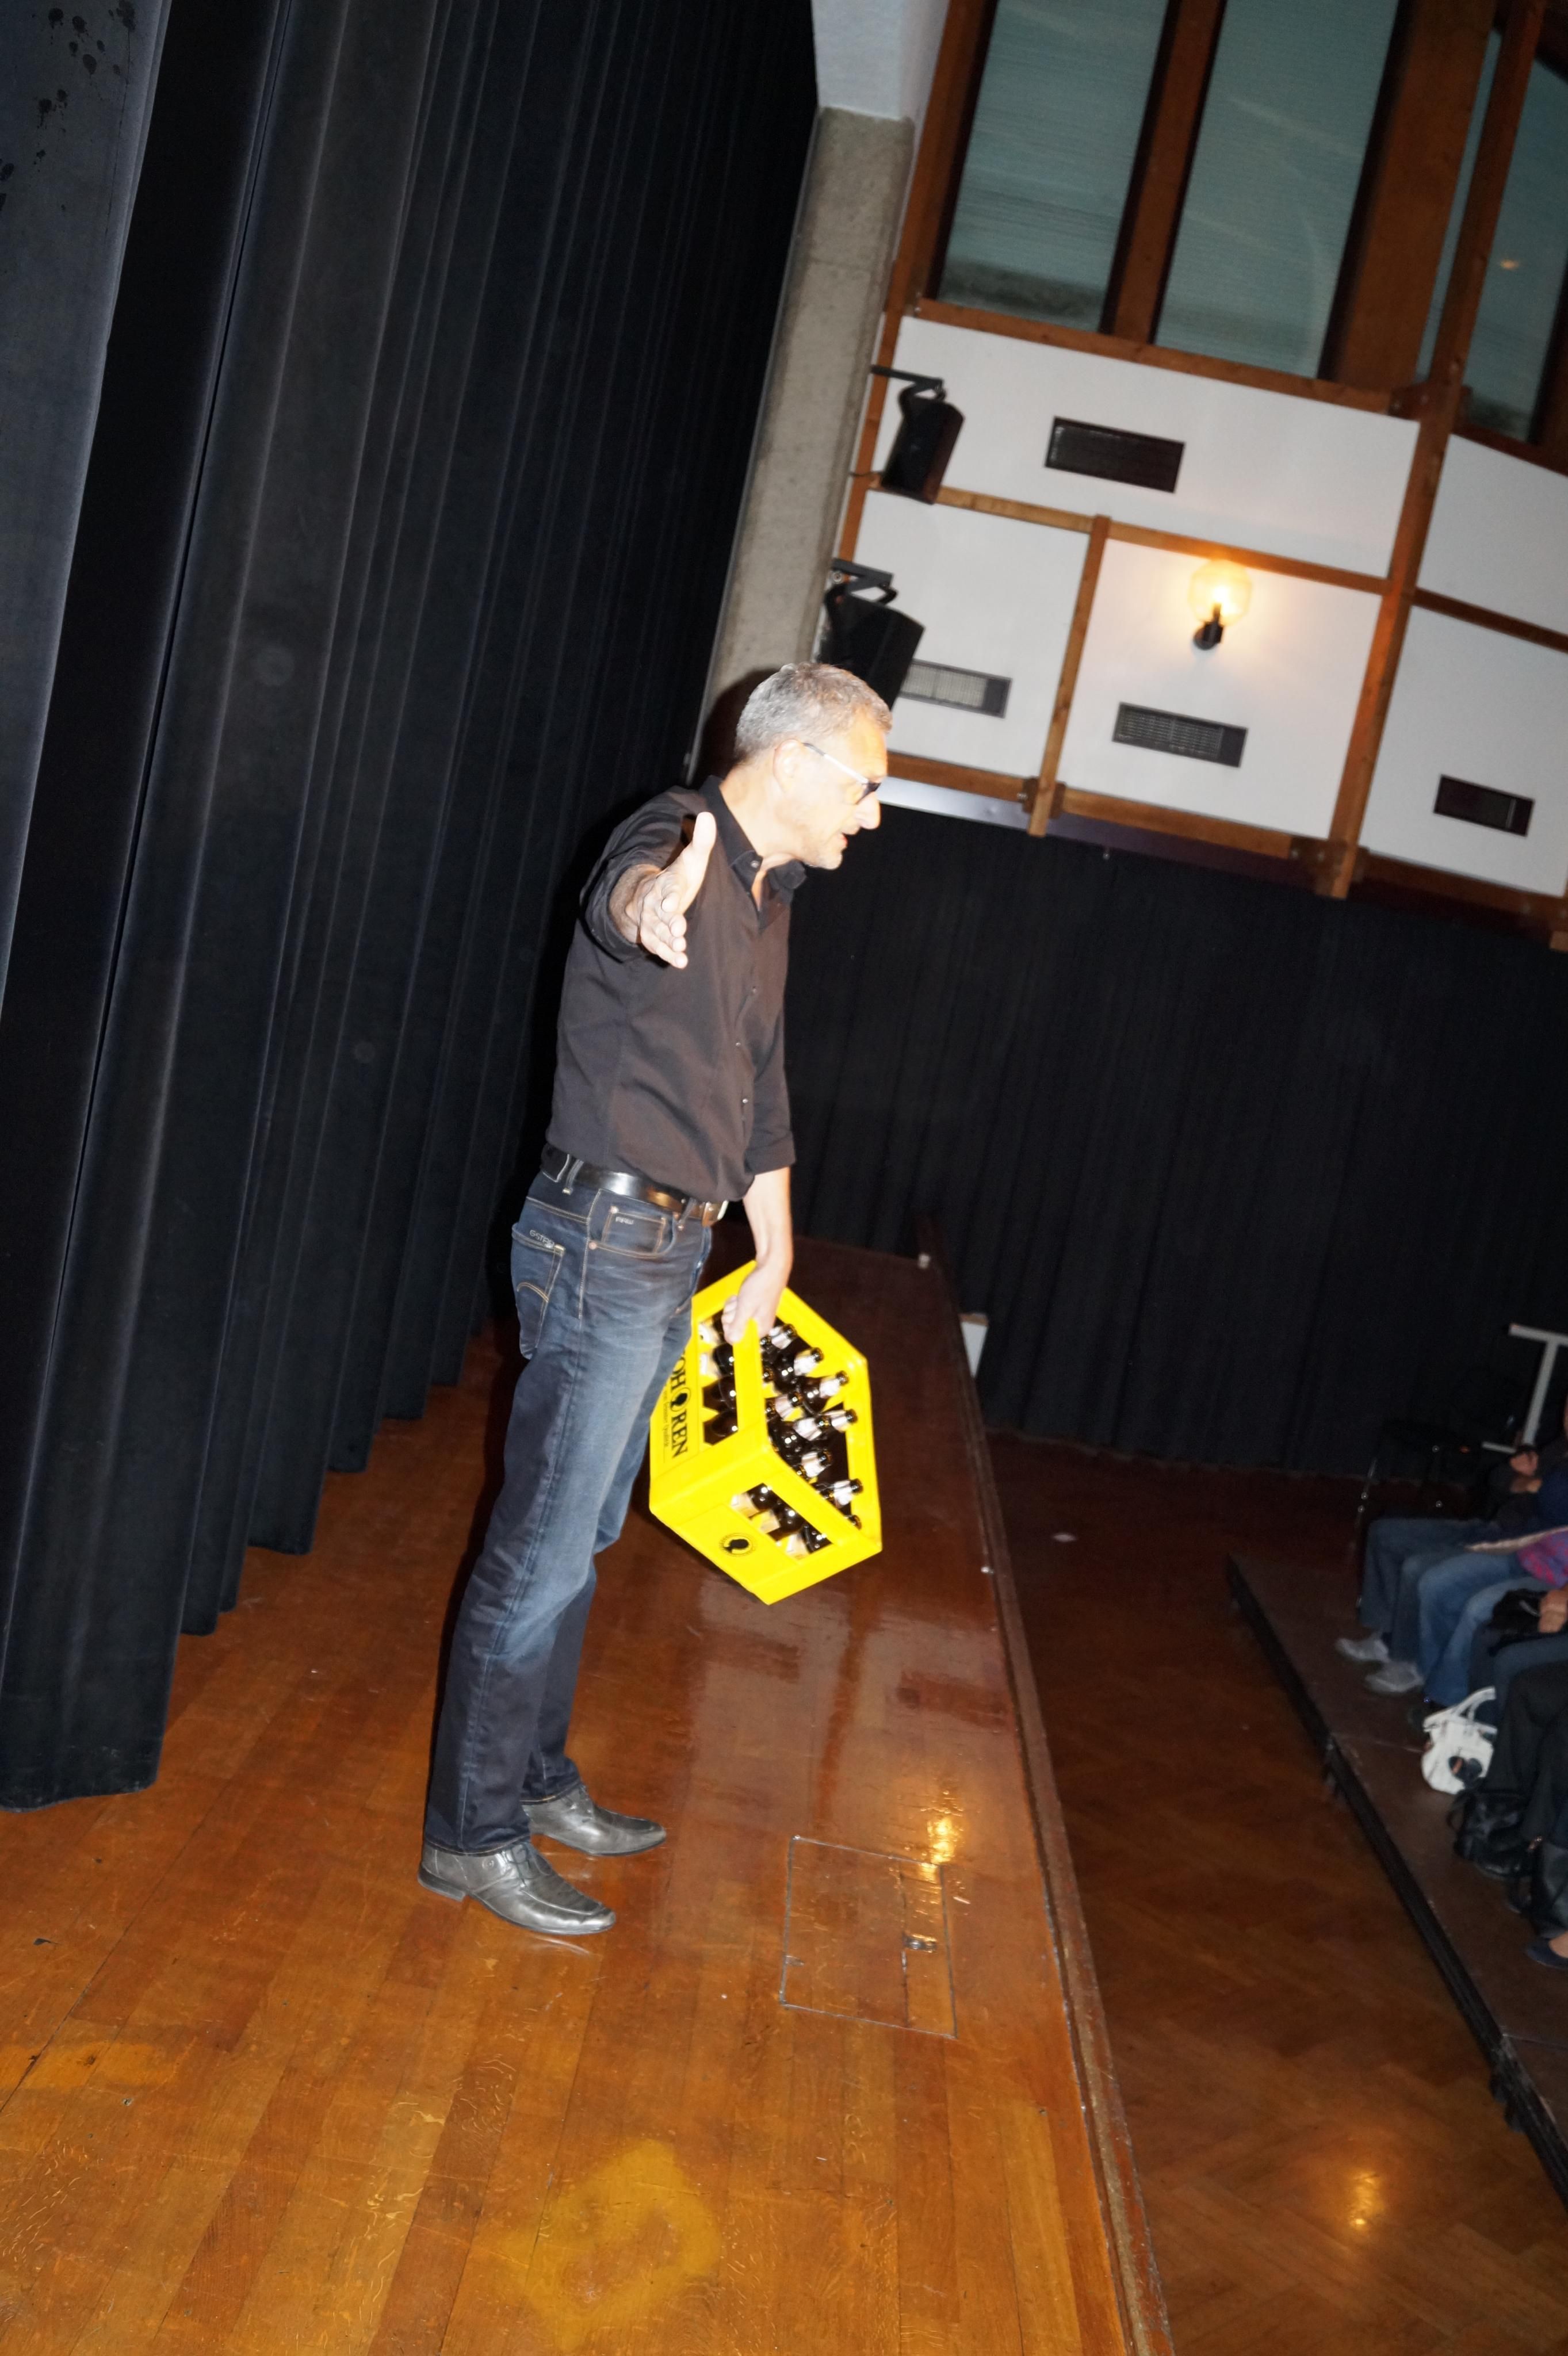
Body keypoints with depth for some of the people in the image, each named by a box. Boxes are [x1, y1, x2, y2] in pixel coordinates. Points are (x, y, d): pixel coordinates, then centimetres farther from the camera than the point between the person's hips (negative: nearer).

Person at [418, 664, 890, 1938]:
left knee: (580, 1538, 19)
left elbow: (763, 1092, 23)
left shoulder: (768, 899, 15)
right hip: (606, 1241, -9)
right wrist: (652, 904, -66)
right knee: (544, 1545, -1)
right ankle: (473, 1835, 12)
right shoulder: (678, 840, -14)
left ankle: (536, 1780, 33)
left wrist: (775, 1257, 26)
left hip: (672, 1252, 10)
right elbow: (627, 892, -41)